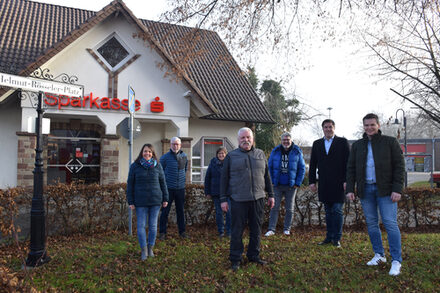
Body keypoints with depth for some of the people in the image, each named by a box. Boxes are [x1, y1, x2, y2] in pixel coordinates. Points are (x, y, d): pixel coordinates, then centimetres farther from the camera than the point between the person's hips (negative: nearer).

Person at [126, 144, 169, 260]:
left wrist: (165, 198, 6)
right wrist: (130, 202, -3)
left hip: (155, 200, 1)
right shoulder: (135, 166, 0)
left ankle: (150, 248, 21)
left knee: (153, 225, 7)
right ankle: (143, 250, 10)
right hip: (141, 202, -1)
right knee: (141, 225, 0)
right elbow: (130, 184, 1)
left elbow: (163, 182, 8)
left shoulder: (157, 166, 3)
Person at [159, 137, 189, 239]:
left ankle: (182, 231, 20)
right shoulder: (165, 157, -6)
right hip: (168, 188, -3)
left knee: (180, 210, 11)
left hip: (181, 188, 3)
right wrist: (165, 181, 9)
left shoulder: (184, 156, 6)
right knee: (165, 211, 0)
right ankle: (162, 232, 9)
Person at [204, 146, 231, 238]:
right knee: (218, 212, 8)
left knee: (229, 212, -3)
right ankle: (221, 231, 19)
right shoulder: (213, 163, 4)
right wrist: (207, 192, 5)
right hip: (216, 192, 1)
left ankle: (229, 231, 10)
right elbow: (207, 178, 8)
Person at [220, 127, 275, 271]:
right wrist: (223, 199, -1)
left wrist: (271, 195, 13)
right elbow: (224, 178, 4)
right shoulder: (231, 156, 4)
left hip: (258, 199, 3)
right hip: (238, 200, -3)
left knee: (256, 230, 11)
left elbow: (266, 176, 17)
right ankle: (235, 259, 14)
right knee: (237, 231, 2)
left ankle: (254, 255, 26)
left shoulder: (260, 154, 13)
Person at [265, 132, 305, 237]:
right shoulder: (275, 151, 3)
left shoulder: (297, 152, 0)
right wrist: (272, 181, 1)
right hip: (277, 185, 1)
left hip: (291, 186, 0)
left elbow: (302, 168, 3)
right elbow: (270, 167, 8)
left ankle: (287, 229, 19)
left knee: (289, 209, 8)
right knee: (274, 207, -1)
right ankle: (271, 229, 3)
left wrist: (298, 183, -3)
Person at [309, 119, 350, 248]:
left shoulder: (342, 142, 2)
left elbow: (348, 163, -3)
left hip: (338, 184, -3)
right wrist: (312, 181, 6)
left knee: (337, 211, -3)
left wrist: (347, 181, -10)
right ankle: (329, 237, 19)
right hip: (324, 184, 4)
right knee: (328, 212, 11)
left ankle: (337, 238, 8)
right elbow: (313, 164, 12)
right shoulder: (317, 144, 12)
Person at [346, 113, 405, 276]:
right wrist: (350, 189, 3)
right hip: (366, 189, 4)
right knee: (371, 223, 8)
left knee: (390, 223, -7)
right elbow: (351, 169, 12)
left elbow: (399, 166, -3)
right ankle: (379, 255, 21)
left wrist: (397, 189, -11)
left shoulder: (390, 142, 1)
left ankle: (396, 261, -1)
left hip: (385, 189, -4)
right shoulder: (357, 145, 11)